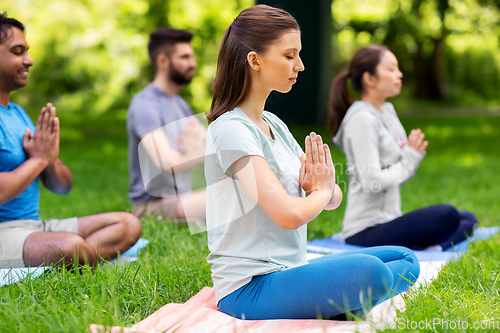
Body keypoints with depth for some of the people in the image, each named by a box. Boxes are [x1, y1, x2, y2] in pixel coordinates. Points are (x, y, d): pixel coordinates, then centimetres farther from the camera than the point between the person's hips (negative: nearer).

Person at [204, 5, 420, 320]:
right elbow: (288, 214, -24)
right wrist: (321, 190, -2)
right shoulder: (231, 129, -14)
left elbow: (334, 197, 14)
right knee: (369, 270, -31)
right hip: (249, 290, -9)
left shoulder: (275, 124, 13)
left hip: (288, 272, 9)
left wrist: (318, 185, -11)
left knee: (405, 260, 2)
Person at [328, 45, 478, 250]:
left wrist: (415, 153, -2)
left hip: (388, 221, 10)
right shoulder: (362, 120, -14)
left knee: (468, 220, 7)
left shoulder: (388, 112, 15)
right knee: (446, 215, -27)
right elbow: (372, 181, -22)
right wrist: (410, 158, -8)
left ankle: (430, 251, -16)